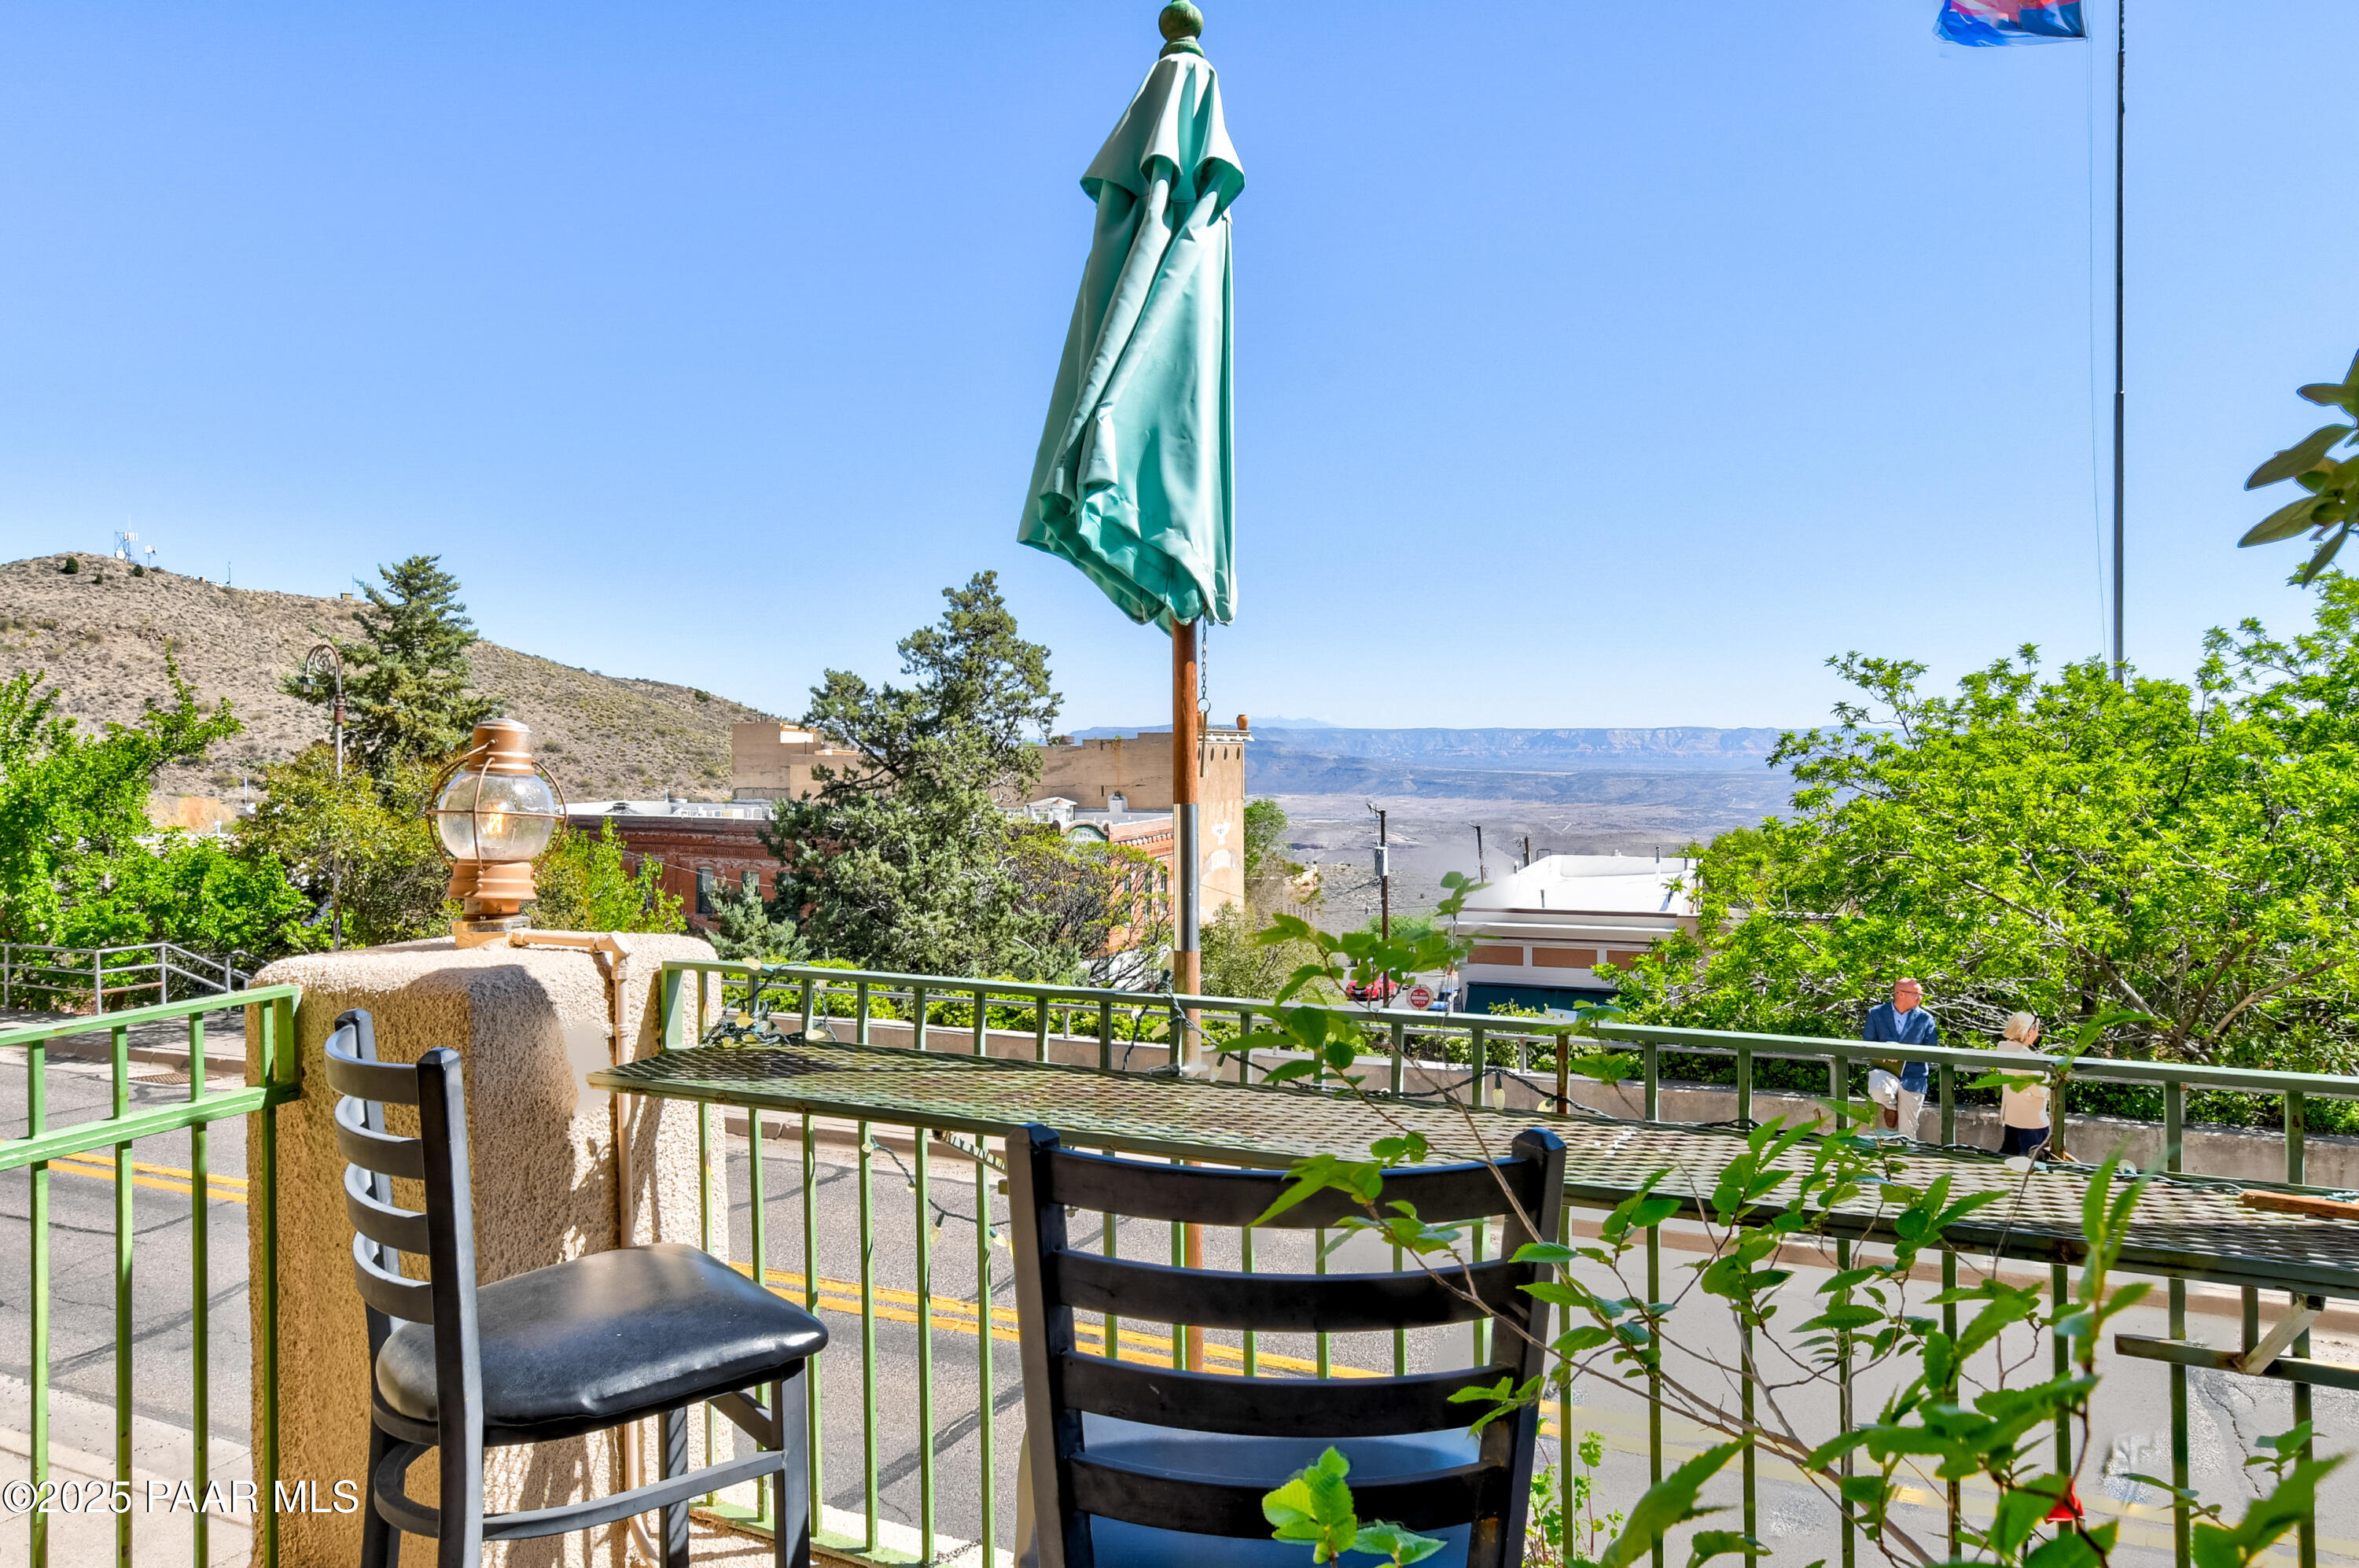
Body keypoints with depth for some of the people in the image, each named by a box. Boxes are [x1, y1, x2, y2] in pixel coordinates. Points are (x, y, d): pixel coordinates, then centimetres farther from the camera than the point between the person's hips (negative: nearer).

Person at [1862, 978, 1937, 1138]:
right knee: (1878, 1091, -34)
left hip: (1912, 1077, 1)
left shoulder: (1926, 1019, 7)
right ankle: (1891, 1106, 1)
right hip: (1884, 1070, -1)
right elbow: (1867, 1044, 5)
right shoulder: (1876, 1013, 6)